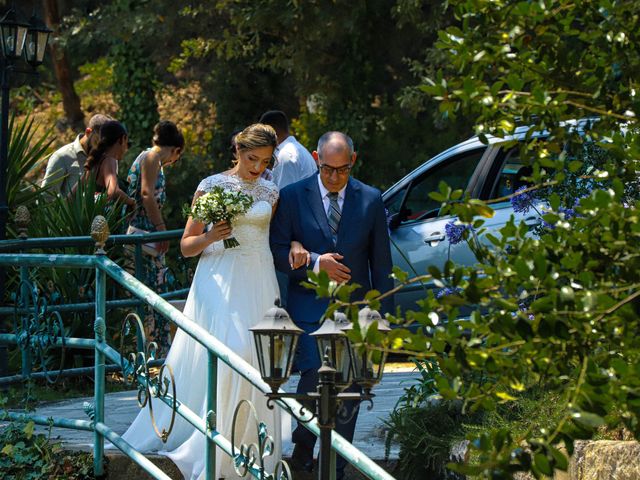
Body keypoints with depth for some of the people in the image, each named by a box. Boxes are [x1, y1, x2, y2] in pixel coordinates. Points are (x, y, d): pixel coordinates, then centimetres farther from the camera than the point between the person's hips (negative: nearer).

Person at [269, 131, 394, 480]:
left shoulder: (370, 200, 4)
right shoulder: (292, 197, 0)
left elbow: (380, 261, 7)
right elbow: (277, 251, 0)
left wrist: (383, 314, 6)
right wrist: (315, 262, -16)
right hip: (310, 307, -2)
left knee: (348, 388, 3)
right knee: (314, 378, -10)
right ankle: (303, 446, 16)